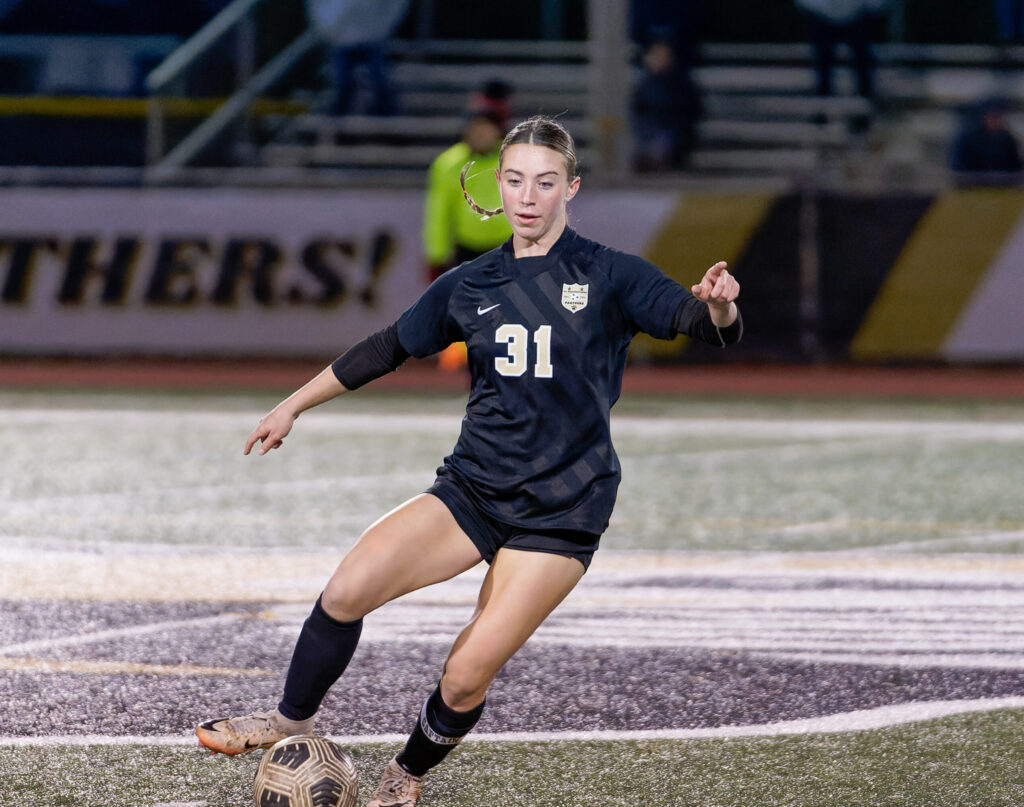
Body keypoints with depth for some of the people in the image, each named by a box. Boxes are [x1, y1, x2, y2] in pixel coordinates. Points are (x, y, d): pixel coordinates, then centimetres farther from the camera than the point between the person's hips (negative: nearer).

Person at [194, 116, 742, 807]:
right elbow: (391, 347, 21)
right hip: (472, 489, 4)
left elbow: (708, 325, -14)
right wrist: (294, 405, 25)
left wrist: (717, 305, -39)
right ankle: (291, 722, 8)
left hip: (561, 511, -4)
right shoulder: (471, 285, 8)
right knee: (346, 591, -15)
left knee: (466, 678, -11)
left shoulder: (609, 277, -4)